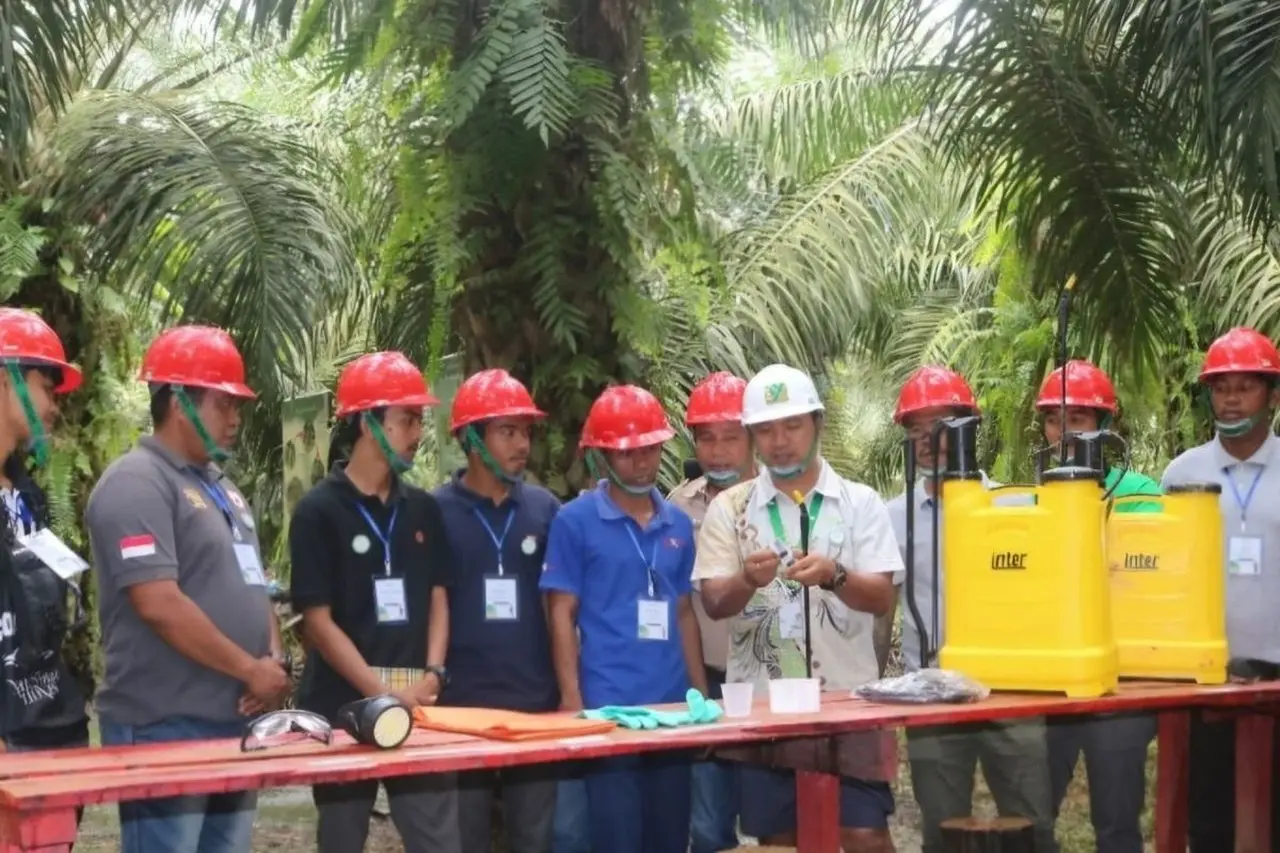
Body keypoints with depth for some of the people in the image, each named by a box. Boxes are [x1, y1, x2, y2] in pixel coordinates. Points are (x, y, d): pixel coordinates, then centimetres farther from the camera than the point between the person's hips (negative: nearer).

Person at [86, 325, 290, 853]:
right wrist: (251, 670, -15)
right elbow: (158, 604, -21)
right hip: (165, 730, -9)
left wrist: (274, 660, 3)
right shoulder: (136, 484, -12)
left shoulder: (221, 489, 19)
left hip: (235, 723, 9)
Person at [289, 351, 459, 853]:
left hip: (417, 705, 4)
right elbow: (318, 621, -9)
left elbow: (438, 600, 12)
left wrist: (431, 676, -5)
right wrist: (383, 693, -14)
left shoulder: (423, 510, 10)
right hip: (345, 706, -4)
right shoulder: (320, 510, -5)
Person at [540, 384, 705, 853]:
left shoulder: (678, 524, 11)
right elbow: (563, 615, -4)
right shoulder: (575, 521, -3)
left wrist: (701, 692, 12)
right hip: (607, 708, -5)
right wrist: (572, 701, -10)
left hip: (673, 706, 5)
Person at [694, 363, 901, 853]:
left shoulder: (860, 503, 3)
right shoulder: (729, 508, 5)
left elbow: (881, 598, -6)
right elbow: (714, 603, -3)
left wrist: (834, 576, -26)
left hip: (847, 697, -1)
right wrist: (747, 580, -26)